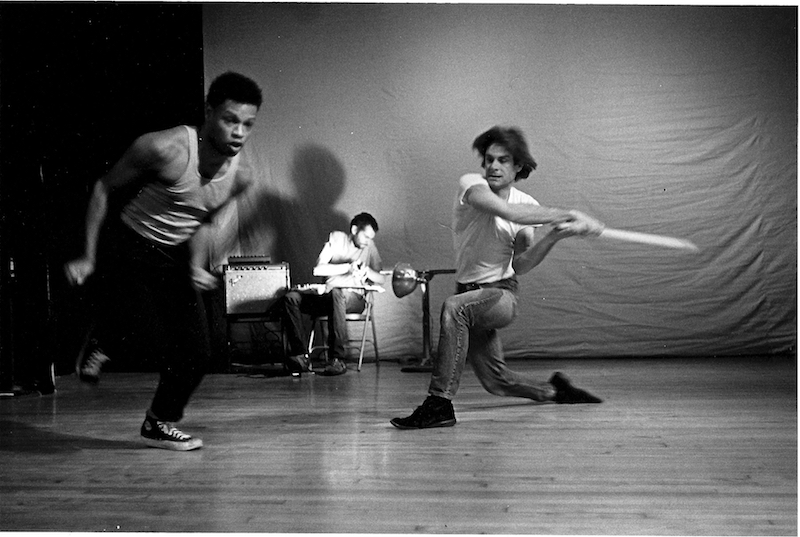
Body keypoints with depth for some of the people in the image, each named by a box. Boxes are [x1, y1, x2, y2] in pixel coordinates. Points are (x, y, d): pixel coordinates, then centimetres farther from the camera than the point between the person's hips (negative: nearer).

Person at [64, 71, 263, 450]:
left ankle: (159, 424, 27)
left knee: (198, 356, 2)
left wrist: (196, 266, -2)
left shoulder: (240, 177, -8)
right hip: (134, 251, -6)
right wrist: (88, 257, -12)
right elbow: (104, 188, -12)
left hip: (176, 258, 6)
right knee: (172, 353, -12)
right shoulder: (165, 148, -26)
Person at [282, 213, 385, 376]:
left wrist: (367, 271, -14)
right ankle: (301, 356, -25)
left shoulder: (369, 247, 11)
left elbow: (381, 279, 8)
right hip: (327, 296, 2)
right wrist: (348, 267, -15)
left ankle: (337, 360, -41)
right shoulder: (336, 238, 7)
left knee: (336, 293, -39)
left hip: (355, 299, -2)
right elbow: (317, 269, -5)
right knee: (291, 297, -22)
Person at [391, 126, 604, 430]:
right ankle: (554, 389, 34)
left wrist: (554, 236, -20)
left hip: (502, 294, -2)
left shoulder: (528, 205, 1)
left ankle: (440, 403, -33)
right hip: (469, 290, 2)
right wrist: (568, 215, -28)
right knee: (496, 382, 6)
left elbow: (519, 265, -5)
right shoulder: (471, 184, -7)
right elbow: (507, 212, -27)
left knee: (454, 307, -34)